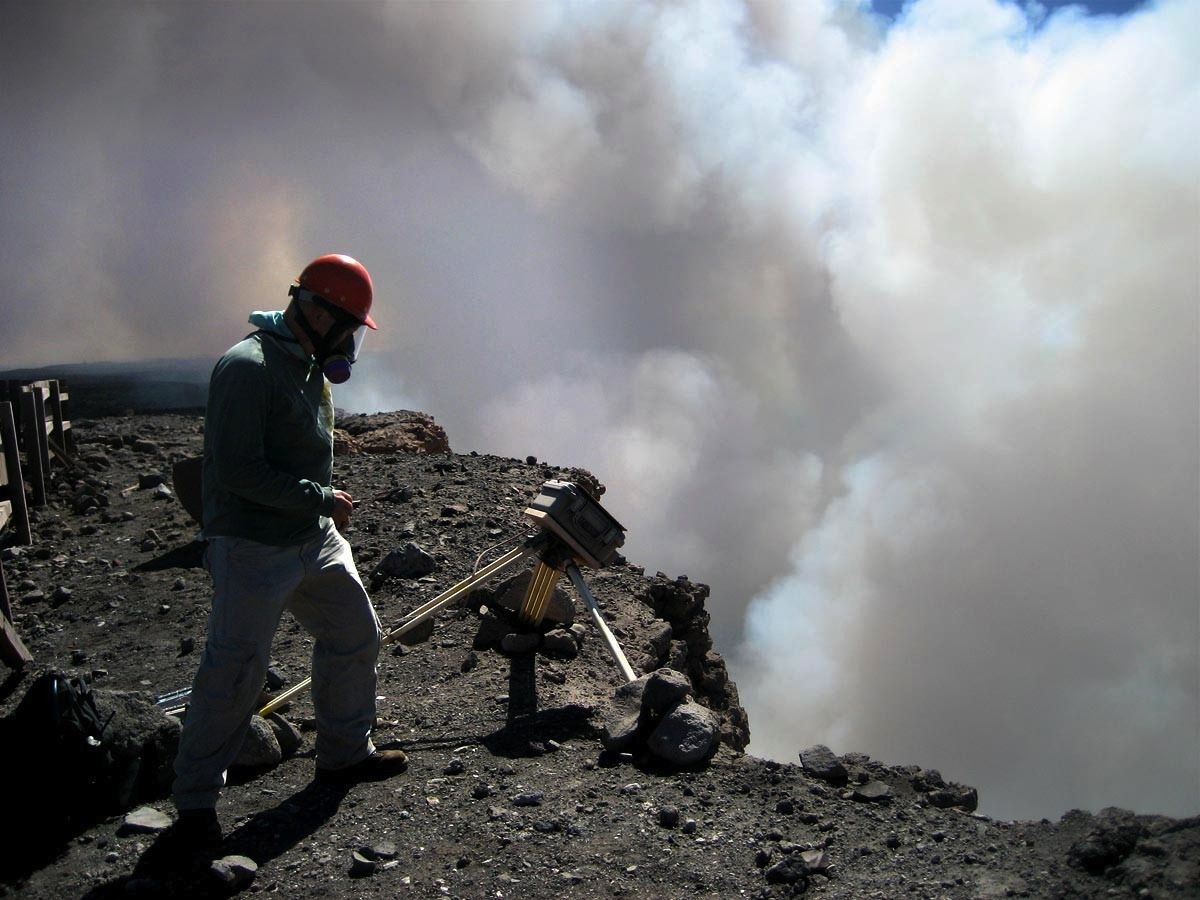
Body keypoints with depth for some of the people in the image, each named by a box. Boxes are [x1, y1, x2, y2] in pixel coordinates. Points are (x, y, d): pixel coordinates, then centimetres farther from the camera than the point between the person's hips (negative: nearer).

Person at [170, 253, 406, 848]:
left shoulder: (310, 366, 11)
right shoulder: (248, 368, -20)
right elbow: (239, 471, -25)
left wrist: (326, 509, 15)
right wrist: (323, 500, -18)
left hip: (314, 539, 10)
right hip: (253, 548, -10)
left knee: (355, 635, 16)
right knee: (235, 671, -6)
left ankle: (344, 753, 34)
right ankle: (195, 798, 8)